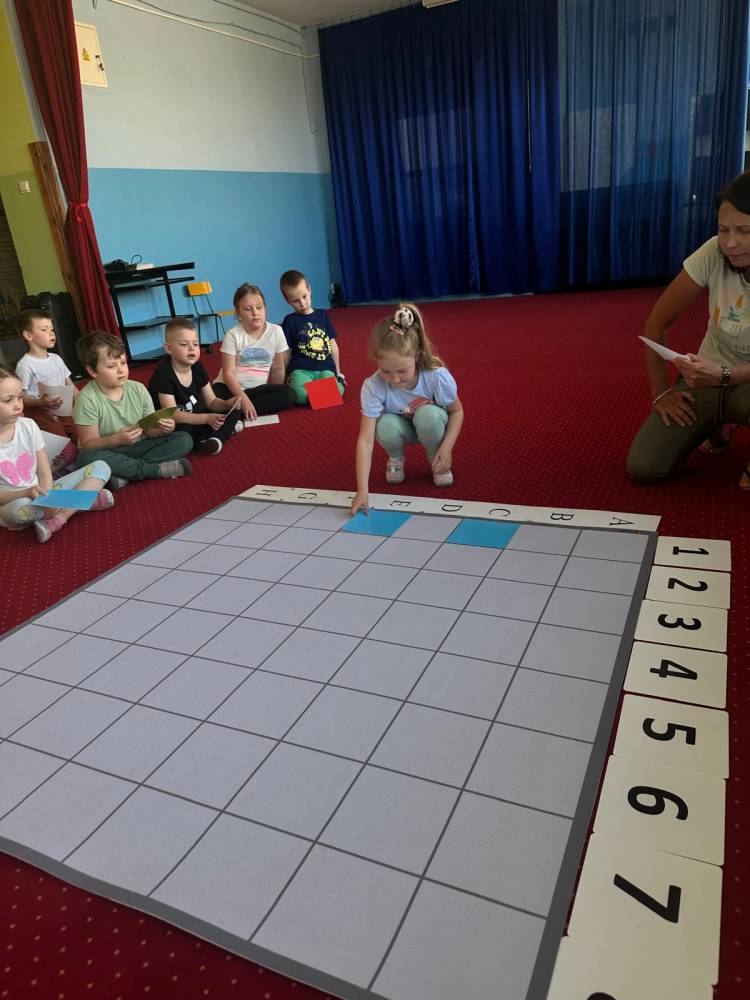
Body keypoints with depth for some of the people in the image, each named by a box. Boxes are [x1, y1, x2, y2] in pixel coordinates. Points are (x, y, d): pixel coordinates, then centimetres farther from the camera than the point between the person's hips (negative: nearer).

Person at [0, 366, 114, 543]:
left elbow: (45, 473, -2)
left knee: (100, 467, -8)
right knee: (20, 508, -42)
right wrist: (27, 492, -30)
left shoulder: (28, 426, -3)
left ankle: (57, 520, -25)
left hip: (40, 493, 5)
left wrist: (48, 498, -22)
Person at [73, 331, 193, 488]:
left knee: (184, 439, -11)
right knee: (87, 458, -38)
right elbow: (88, 444, -15)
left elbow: (149, 430, 1)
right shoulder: (88, 399, -15)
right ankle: (157, 469, -24)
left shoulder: (138, 389, -3)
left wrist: (163, 428, -23)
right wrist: (117, 439, -32)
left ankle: (125, 474, -24)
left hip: (137, 448, 4)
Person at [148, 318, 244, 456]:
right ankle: (226, 429, -15)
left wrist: (226, 403, -20)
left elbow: (211, 402, 3)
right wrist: (207, 418, -36)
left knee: (234, 410, -4)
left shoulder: (197, 368, -2)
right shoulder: (163, 375, -22)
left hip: (197, 420, 7)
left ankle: (216, 438, -28)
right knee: (183, 431, -40)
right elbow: (172, 415, -28)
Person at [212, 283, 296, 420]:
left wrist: (275, 397, -2)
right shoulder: (233, 335, -7)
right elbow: (228, 373, -12)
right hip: (230, 387, -4)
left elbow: (278, 368, 5)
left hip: (257, 388, 4)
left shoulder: (276, 331, -2)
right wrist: (244, 399, -26)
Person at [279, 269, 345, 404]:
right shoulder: (289, 321, 9)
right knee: (302, 395, -36)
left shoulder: (323, 315, 18)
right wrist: (287, 377, 6)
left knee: (337, 391, -30)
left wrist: (338, 372, 20)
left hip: (325, 368, 3)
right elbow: (286, 352, 10)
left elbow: (333, 345, 21)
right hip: (301, 369, -2)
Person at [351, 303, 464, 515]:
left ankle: (435, 459, -3)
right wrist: (362, 490, -42)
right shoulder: (373, 387, -33)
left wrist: (446, 448, -27)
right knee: (385, 426, -34)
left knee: (427, 415, -35)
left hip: (431, 425, 0)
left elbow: (457, 411, -13)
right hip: (403, 427, 1)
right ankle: (395, 458, 3)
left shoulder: (437, 377, -32)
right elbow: (366, 440, -35)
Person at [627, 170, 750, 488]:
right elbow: (656, 323, -8)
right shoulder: (714, 253, -16)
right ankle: (714, 426, 17)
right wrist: (660, 393, -9)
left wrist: (723, 375, -37)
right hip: (707, 379, 3)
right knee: (643, 467, -14)